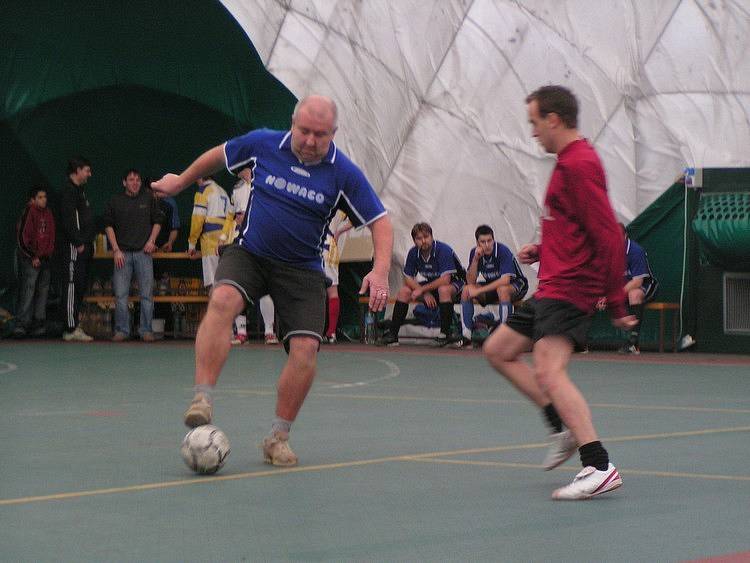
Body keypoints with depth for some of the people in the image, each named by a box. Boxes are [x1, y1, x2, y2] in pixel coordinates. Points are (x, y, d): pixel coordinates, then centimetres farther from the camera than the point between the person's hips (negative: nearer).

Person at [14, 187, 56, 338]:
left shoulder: (48, 213, 12)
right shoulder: (29, 213, -9)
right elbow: (22, 238, -11)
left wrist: (49, 253, 12)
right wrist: (33, 257, -11)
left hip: (45, 259, 7)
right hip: (30, 259, -7)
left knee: (43, 290, 8)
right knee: (28, 290, -12)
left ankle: (38, 323, 12)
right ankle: (22, 324, -13)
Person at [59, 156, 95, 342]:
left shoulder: (79, 190, 22)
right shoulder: (69, 191, -10)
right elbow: (68, 220, -19)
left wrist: (88, 243, 16)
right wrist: (79, 243, -20)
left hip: (83, 246, 10)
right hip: (74, 247, -10)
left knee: (80, 286, 10)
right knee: (73, 285, -10)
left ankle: (75, 326, 14)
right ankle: (71, 329, -11)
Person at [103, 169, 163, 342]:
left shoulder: (148, 198, 8)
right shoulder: (115, 201, 6)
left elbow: (157, 221, 15)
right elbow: (108, 225, 7)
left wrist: (152, 240, 1)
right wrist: (116, 249, -1)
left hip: (143, 251, 0)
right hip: (122, 253, 0)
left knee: (146, 294, -1)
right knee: (120, 294, -2)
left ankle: (146, 330, 6)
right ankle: (121, 330, 5)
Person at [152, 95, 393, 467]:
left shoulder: (344, 174, -10)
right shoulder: (263, 144, -6)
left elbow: (380, 222, -5)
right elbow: (218, 156, 14)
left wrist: (380, 271, -21)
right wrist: (181, 181, 27)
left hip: (301, 269, 0)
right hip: (249, 253, 0)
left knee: (306, 347, -16)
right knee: (223, 300, -32)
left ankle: (278, 437, 1)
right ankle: (202, 399, -34)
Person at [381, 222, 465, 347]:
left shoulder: (443, 250, -25)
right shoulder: (413, 253, -8)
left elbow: (445, 280, -31)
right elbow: (408, 278, -5)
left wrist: (422, 289, -27)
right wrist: (425, 293, -19)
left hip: (453, 283, -6)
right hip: (431, 284, 6)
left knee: (443, 290, -39)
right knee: (404, 291, -13)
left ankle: (445, 334, -35)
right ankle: (392, 334, -13)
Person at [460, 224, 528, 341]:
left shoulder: (503, 251, -24)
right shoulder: (475, 252, -8)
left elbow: (505, 280, -33)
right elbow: (470, 281, -11)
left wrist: (479, 290, -32)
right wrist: (475, 259, -23)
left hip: (516, 284, -6)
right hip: (491, 286, 6)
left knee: (502, 289, -38)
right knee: (467, 290, -15)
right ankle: (466, 333, -15)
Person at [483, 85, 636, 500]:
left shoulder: (579, 165, -16)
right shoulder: (569, 162, 16)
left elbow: (608, 236, -21)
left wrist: (615, 302, -22)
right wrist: (541, 251, 12)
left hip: (568, 288, -11)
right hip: (552, 288, 11)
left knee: (549, 373, -22)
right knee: (498, 351, 17)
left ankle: (599, 467, -26)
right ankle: (564, 429, 16)